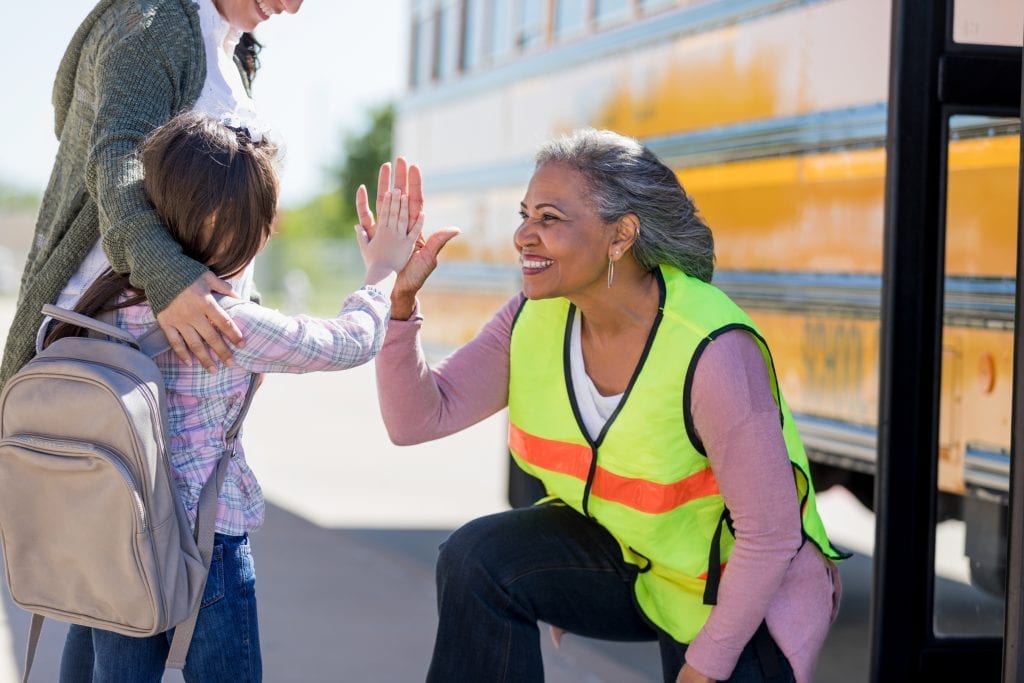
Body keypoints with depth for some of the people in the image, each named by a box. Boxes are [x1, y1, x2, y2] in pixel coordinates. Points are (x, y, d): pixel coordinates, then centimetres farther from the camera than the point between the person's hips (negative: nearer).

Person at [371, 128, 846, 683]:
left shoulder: (713, 352, -32)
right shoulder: (534, 318, -11)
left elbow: (771, 534, -26)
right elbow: (418, 419, -12)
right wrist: (398, 300, -26)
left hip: (738, 591, -5)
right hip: (623, 553, 5)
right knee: (476, 562, -17)